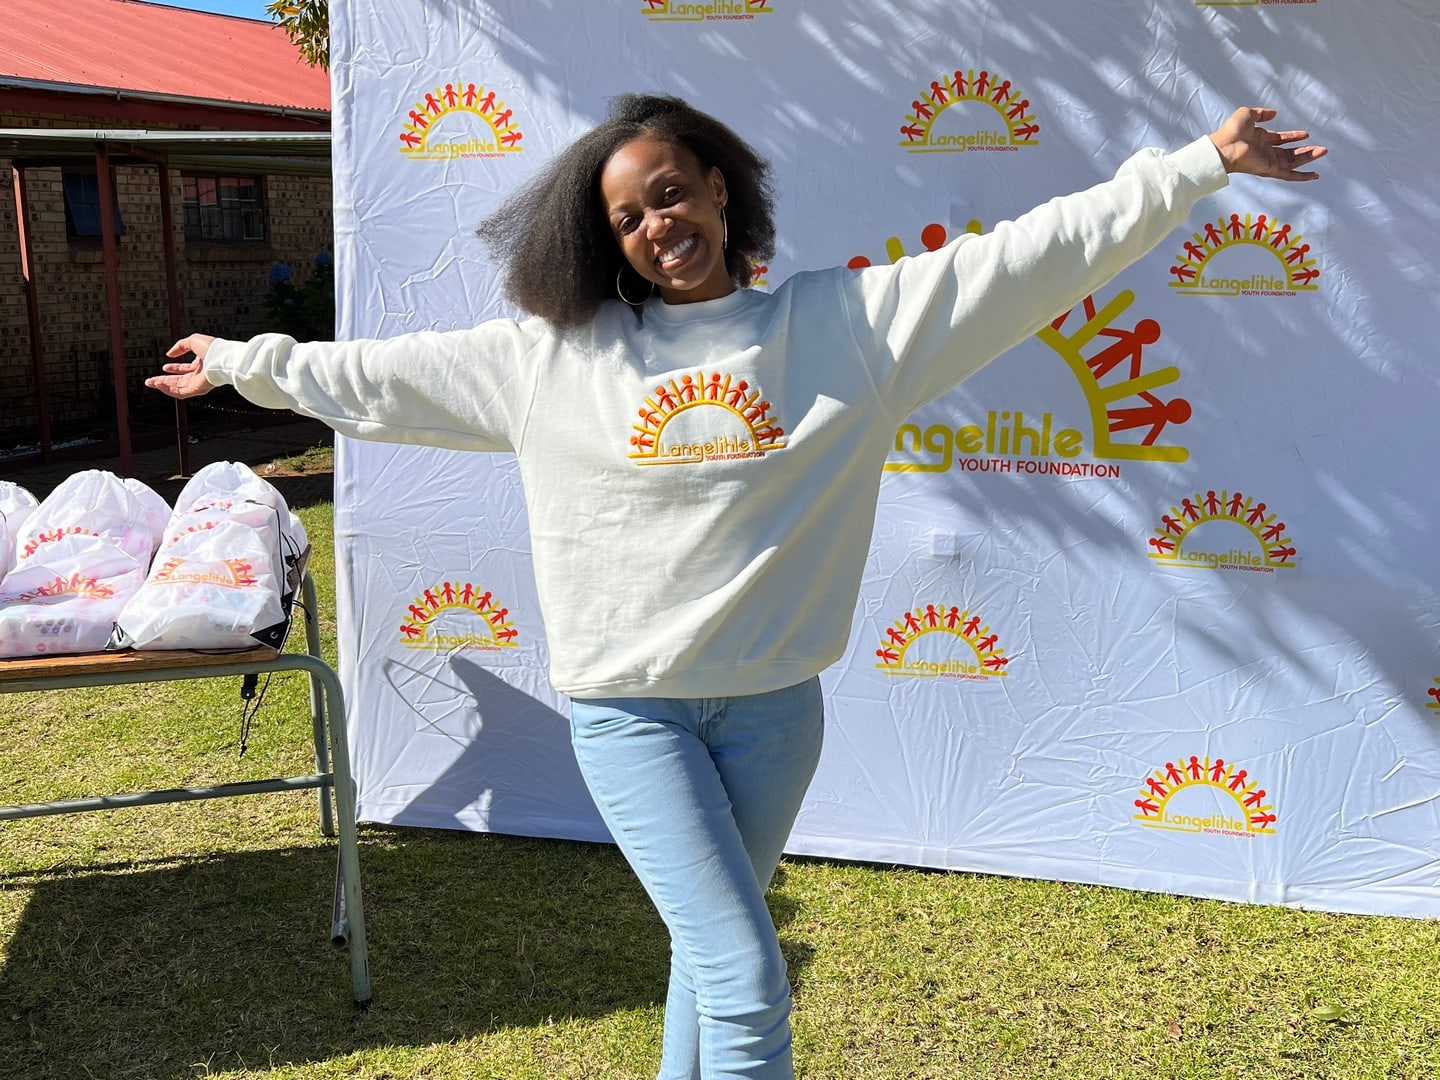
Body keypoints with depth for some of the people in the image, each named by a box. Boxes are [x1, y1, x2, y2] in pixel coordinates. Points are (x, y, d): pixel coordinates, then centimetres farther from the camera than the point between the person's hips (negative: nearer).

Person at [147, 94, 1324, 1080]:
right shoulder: (550, 352, 0)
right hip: (630, 707, -2)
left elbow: (1033, 255, -3)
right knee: (747, 976, -7)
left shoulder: (846, 320, -1)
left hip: (774, 703, 2)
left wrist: (1197, 165, -5)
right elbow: (381, 373, 11)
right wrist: (244, 361, 17)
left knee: (713, 956, 18)